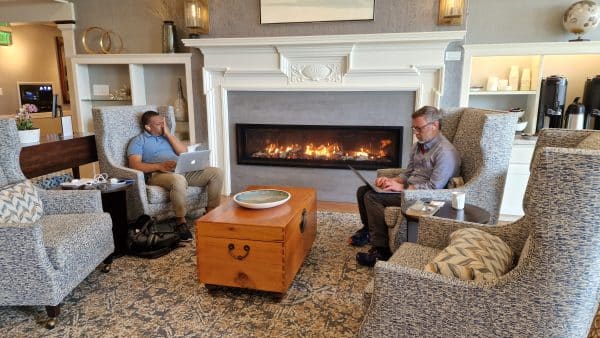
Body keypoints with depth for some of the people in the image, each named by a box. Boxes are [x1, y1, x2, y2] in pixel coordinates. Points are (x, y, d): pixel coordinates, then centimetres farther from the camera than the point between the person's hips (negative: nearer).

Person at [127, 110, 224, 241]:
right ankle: (180, 221, -24)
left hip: (184, 171, 6)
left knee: (217, 172, -13)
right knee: (178, 179, -42)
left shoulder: (168, 136, 28)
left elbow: (184, 152, 12)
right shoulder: (138, 141, 11)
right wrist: (159, 166, -19)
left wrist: (168, 134, 6)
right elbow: (135, 165, -5)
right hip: (159, 174, -6)